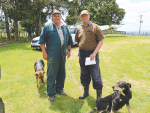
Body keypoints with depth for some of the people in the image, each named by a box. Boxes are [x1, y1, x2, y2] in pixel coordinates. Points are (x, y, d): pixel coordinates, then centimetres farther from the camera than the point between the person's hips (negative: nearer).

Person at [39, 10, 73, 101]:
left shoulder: (65, 27, 13)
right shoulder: (48, 26, 0)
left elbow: (69, 39, 18)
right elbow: (42, 40, -3)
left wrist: (69, 50, 13)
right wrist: (44, 52, -9)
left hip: (62, 54, 5)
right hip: (52, 55, -5)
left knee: (62, 73, 13)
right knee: (51, 74, -1)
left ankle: (59, 89, 31)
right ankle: (51, 93, 11)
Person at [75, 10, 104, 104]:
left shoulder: (95, 27, -2)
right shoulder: (79, 29, 12)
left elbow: (101, 41, -6)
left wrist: (94, 53, -16)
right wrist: (81, 49, 7)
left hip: (92, 54, -4)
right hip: (82, 54, 5)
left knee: (95, 75, -1)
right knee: (84, 74, 14)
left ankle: (99, 95, 14)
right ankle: (86, 91, 32)